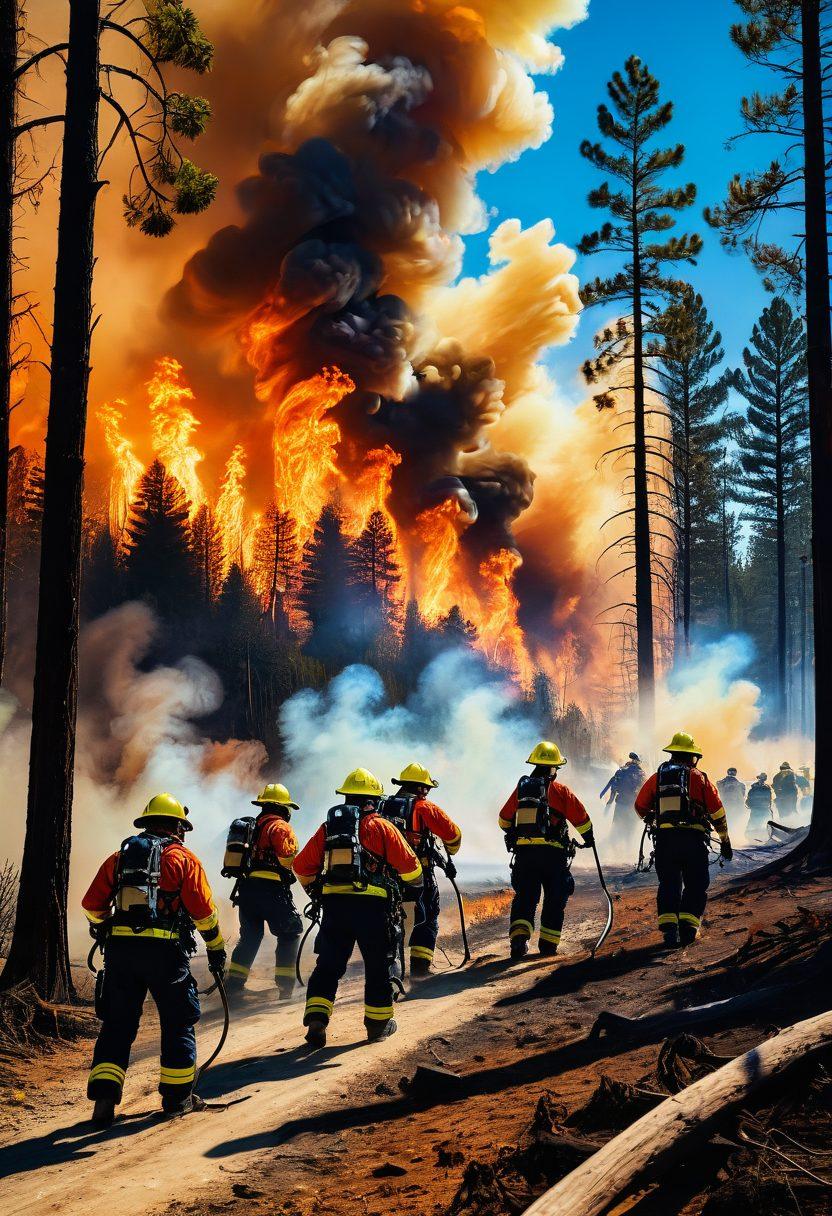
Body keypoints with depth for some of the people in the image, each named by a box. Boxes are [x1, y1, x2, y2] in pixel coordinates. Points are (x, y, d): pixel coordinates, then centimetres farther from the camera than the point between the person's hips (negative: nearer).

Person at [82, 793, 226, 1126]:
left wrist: (107, 931, 29)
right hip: (164, 951, -3)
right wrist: (216, 949, 7)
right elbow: (203, 910, -3)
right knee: (178, 1023, 12)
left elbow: (91, 905, 11)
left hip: (119, 949, 3)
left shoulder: (119, 857, 14)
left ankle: (104, 1095, -1)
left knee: (117, 1024, 10)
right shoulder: (183, 858, 3)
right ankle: (177, 1096, 17)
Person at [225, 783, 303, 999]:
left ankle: (234, 982, 12)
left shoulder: (251, 826, 20)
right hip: (272, 889, -7)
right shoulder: (280, 826, -5)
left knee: (250, 935, 16)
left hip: (246, 887, 7)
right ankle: (285, 985, -3)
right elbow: (288, 857, -16)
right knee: (290, 933, 3)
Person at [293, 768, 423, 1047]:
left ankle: (316, 1021, -2)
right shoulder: (381, 827, -1)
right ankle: (378, 1023, 20)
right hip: (372, 906, -3)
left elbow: (302, 867, 11)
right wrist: (415, 881, 20)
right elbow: (409, 865, -2)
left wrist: (314, 886, 30)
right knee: (378, 966, 12)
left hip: (334, 904, 3)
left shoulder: (328, 827, 10)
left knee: (328, 966, 9)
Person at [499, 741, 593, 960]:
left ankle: (518, 936, -12)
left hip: (523, 851, 3)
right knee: (555, 899, 11)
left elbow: (504, 820, 17)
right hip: (552, 852, -3)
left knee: (524, 897, 8)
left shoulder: (521, 788, 9)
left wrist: (513, 835, 38)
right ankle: (548, 943, 9)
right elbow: (580, 817, 2)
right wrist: (588, 837, 21)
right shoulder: (559, 790, -1)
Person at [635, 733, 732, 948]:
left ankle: (669, 928, -2)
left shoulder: (657, 777, 11)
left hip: (665, 838, 2)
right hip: (694, 839, -2)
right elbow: (717, 811, 5)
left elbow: (640, 806, 18)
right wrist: (725, 840, 15)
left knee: (668, 884, 10)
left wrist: (652, 820, 40)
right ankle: (688, 928, -3)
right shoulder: (698, 777, 4)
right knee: (695, 886, 9)